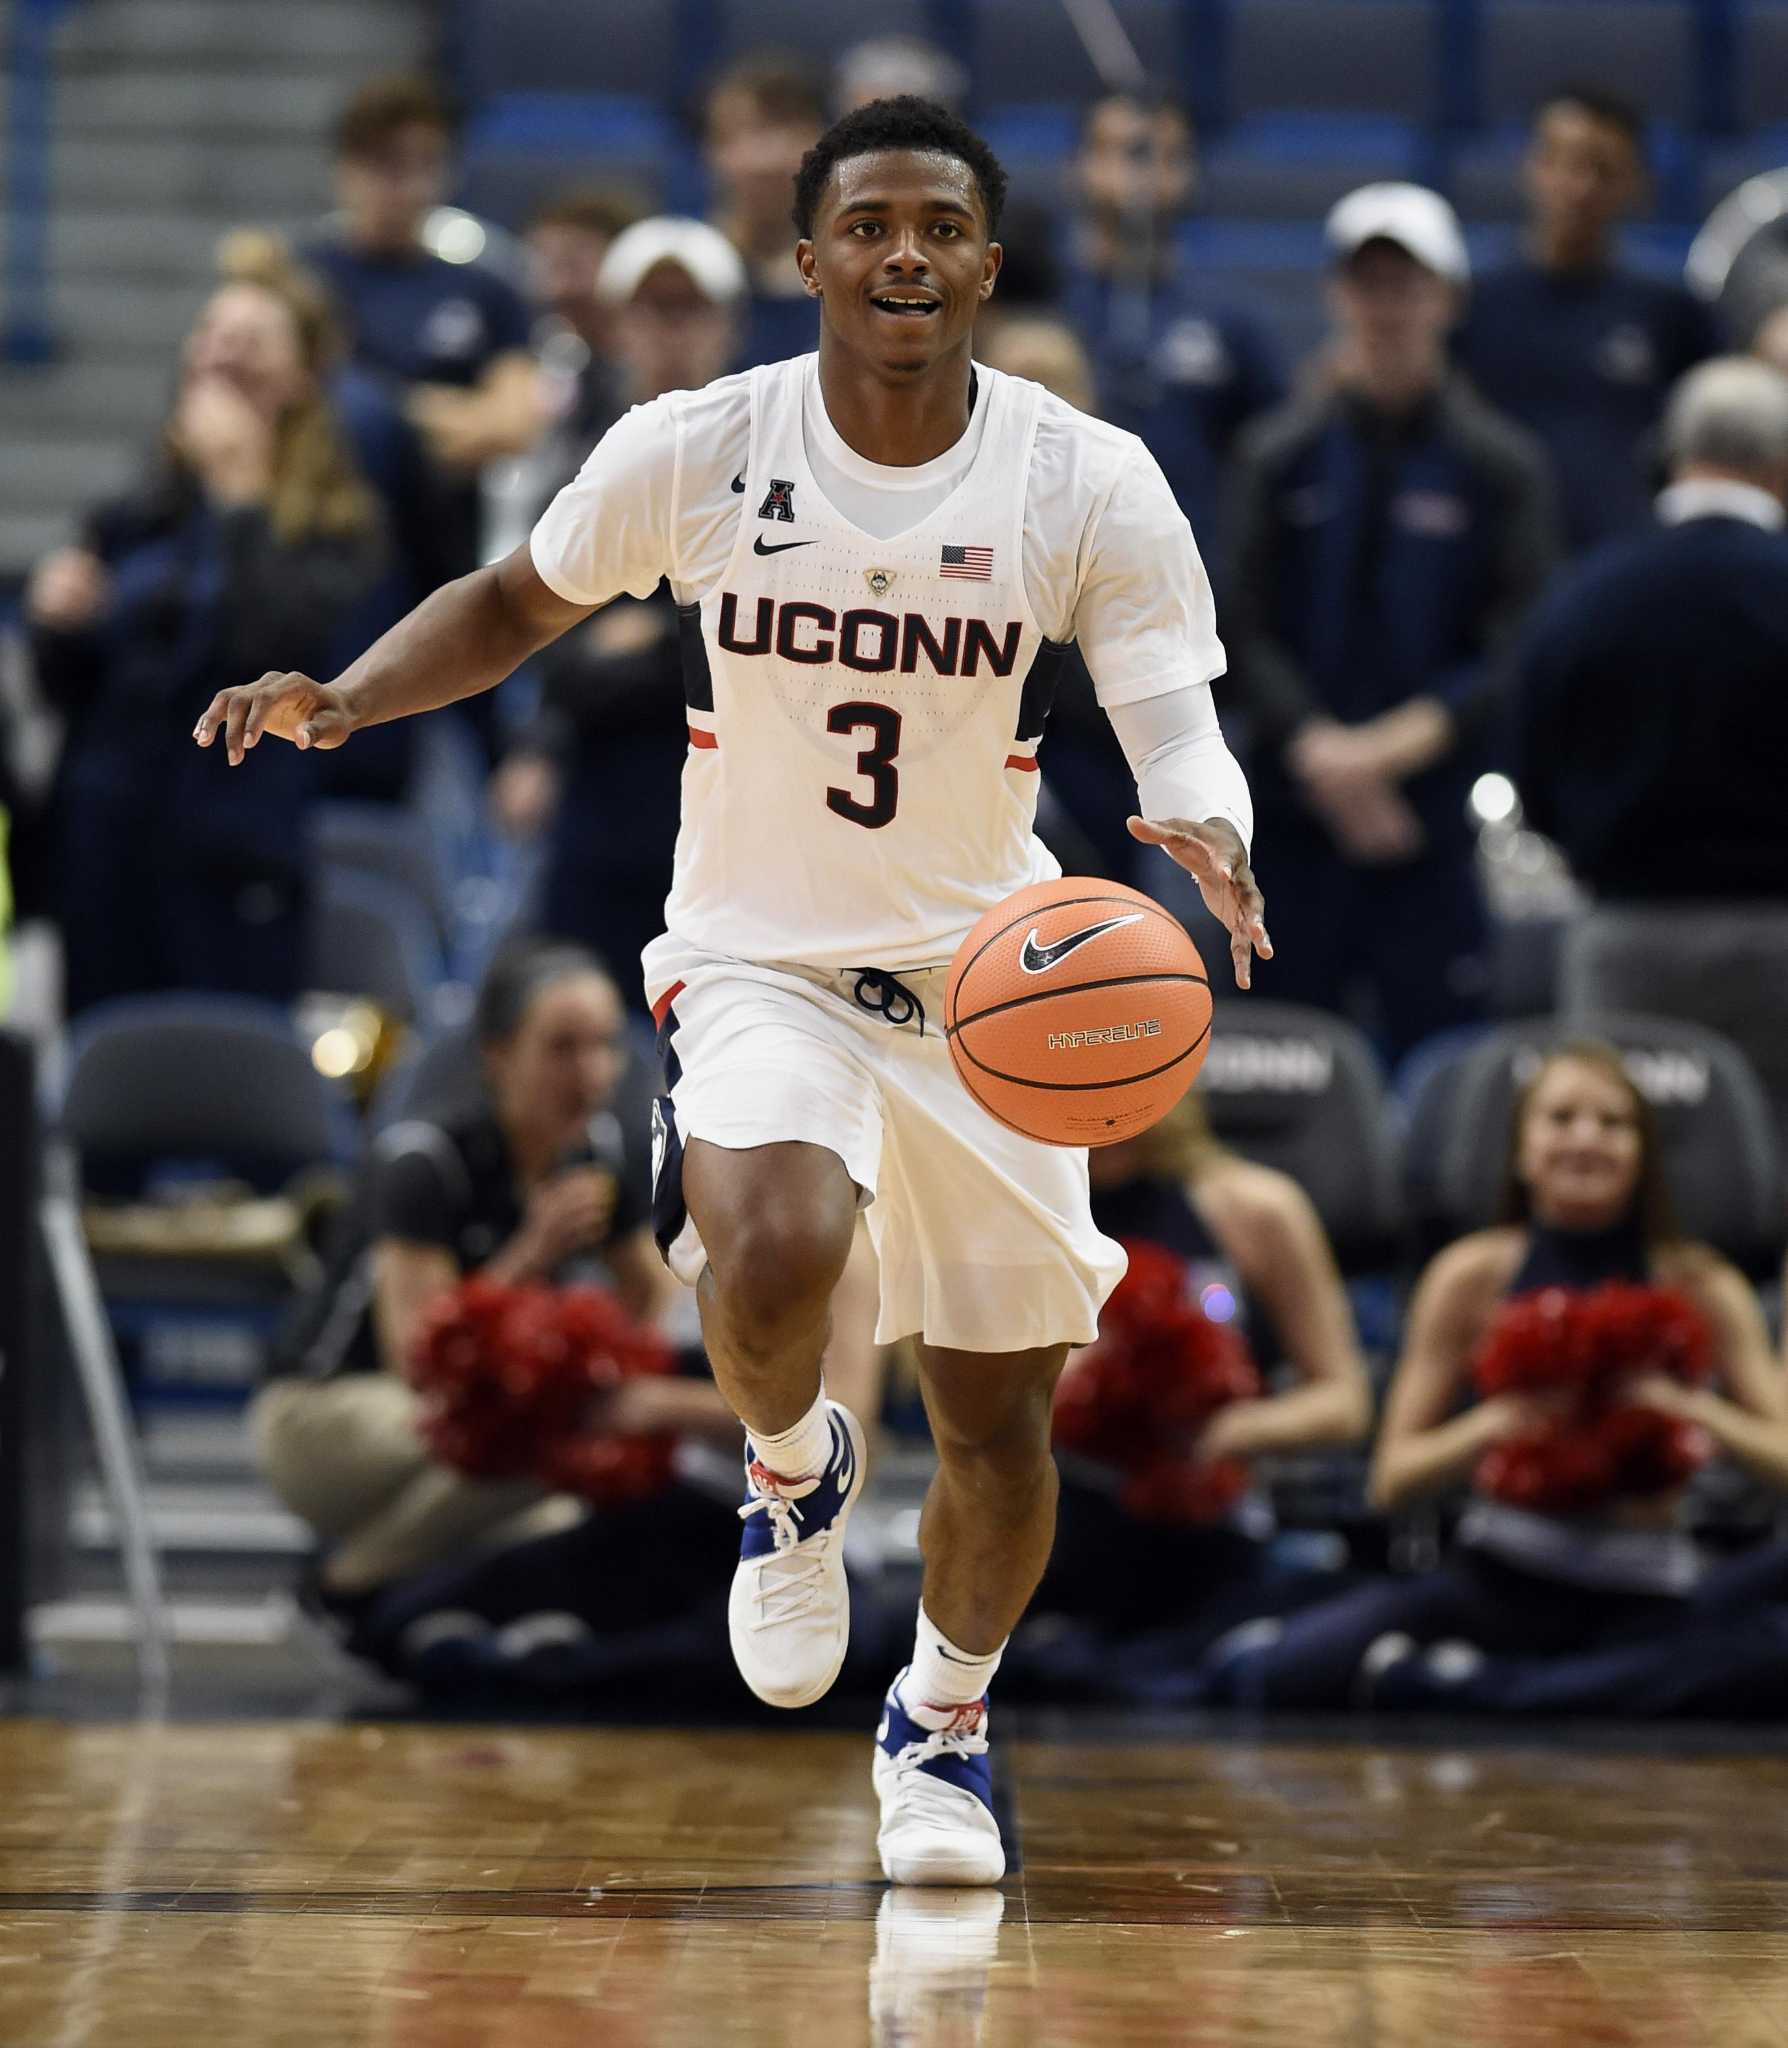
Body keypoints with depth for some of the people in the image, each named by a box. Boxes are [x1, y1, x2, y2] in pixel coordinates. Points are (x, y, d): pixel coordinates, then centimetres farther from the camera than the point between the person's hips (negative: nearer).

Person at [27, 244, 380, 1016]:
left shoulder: (336, 525, -2)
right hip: (106, 851, 5)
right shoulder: (134, 518, 12)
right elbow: (68, 691, 17)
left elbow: (284, 645, -20)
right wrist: (57, 625, -4)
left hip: (236, 865, -5)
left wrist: (241, 489, -15)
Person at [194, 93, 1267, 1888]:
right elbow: (517, 604, 7)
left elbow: (1181, 733, -14)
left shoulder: (1091, 486, -11)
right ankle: (792, 1477, 3)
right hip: (758, 959, -2)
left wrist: (1206, 836, -38)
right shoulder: (692, 453, -10)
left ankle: (943, 1722, 39)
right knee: (777, 1247, -33)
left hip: (991, 980, 2)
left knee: (997, 1419, 8)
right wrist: (346, 697, -11)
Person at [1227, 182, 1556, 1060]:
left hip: (1437, 814, -1)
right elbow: (1245, 632, 3)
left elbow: (1517, 655, -3)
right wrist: (1319, 749, -13)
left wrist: (1395, 744, -14)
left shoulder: (1500, 463, 3)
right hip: (1297, 814, 1)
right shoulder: (1281, 453, 8)